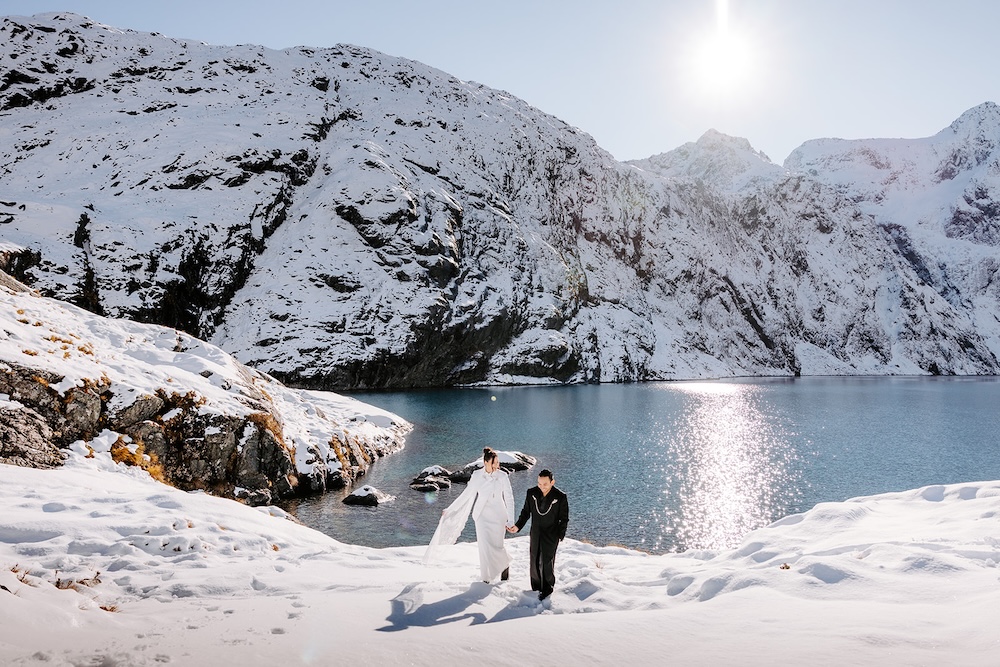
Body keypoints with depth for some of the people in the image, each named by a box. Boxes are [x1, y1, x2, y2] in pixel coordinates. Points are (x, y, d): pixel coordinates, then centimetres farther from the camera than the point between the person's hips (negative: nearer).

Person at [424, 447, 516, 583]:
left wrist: (510, 520, -8)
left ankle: (505, 564, 30)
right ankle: (488, 575, 20)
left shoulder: (503, 476, -9)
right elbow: (466, 495, 4)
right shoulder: (477, 476, -4)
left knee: (496, 545, -4)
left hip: (498, 517, -1)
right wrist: (450, 510, 7)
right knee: (484, 546, -2)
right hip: (482, 516, 1)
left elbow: (509, 499, -5)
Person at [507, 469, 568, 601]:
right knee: (534, 562, 11)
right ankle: (536, 587, 30)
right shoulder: (531, 493, -7)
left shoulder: (560, 497, -15)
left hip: (551, 536, -3)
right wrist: (518, 526, -4)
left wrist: (560, 536, -12)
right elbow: (526, 512, 5)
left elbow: (564, 519, -7)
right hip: (535, 534, 3)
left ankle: (547, 588, 25)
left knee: (547, 562, 4)